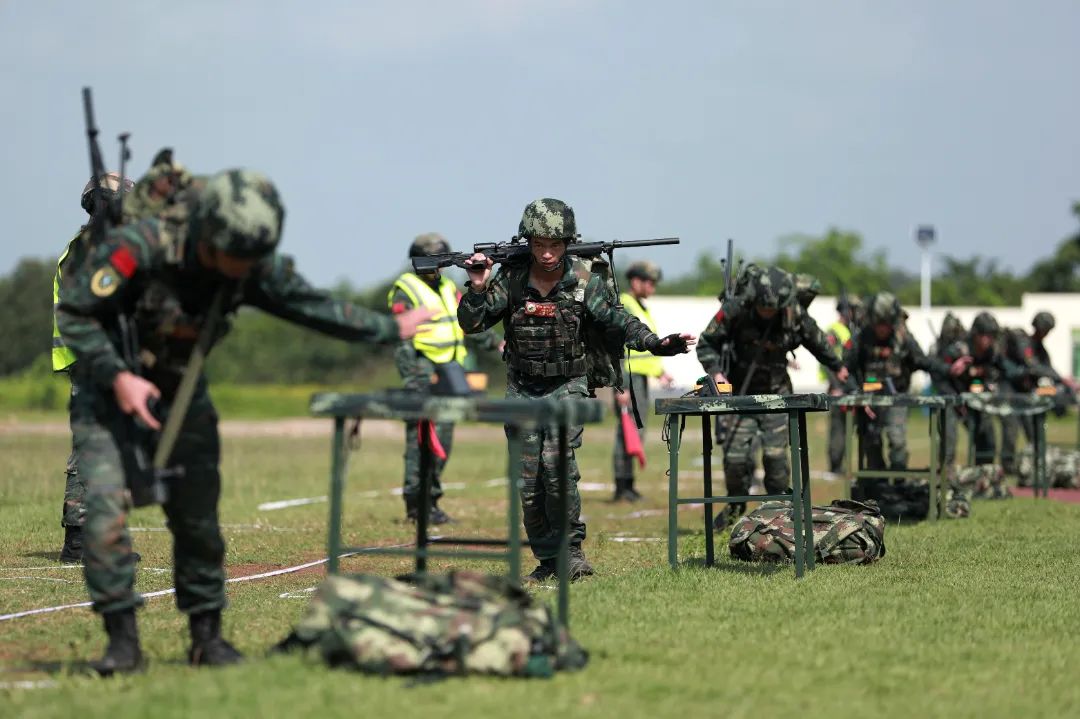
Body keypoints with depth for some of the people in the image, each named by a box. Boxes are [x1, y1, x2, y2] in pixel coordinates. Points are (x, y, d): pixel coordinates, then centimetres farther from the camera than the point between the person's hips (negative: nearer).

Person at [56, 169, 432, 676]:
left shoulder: (255, 269, -12)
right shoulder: (137, 249, -30)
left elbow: (315, 307, 2)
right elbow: (71, 314, -22)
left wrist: (393, 330, 9)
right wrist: (118, 376, -30)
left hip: (181, 394, 4)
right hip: (110, 393, -4)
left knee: (198, 515, 1)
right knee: (106, 505, -18)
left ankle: (206, 635, 14)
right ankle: (122, 639, -12)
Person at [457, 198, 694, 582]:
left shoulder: (585, 280, -8)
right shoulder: (511, 279, -5)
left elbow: (617, 321, -4)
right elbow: (471, 324, -3)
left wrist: (659, 343, -18)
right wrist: (478, 288, -20)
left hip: (567, 387, -3)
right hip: (522, 391, 3)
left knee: (556, 463, -21)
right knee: (528, 482, 4)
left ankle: (572, 549, -8)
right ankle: (547, 559, 16)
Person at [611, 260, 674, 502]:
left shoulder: (640, 308, 19)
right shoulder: (621, 307, -12)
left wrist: (660, 372, 15)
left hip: (640, 378, 10)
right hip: (628, 377, -10)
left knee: (635, 432, 11)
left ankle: (626, 486, 15)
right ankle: (623, 487, -10)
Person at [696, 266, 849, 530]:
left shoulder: (795, 315, -11)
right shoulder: (735, 310, -17)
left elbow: (816, 341, 10)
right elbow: (707, 343, -5)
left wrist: (837, 367, 26)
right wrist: (715, 371, -22)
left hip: (777, 392, 0)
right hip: (741, 391, 0)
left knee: (775, 453, -10)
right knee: (735, 454, -6)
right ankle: (735, 505, 19)